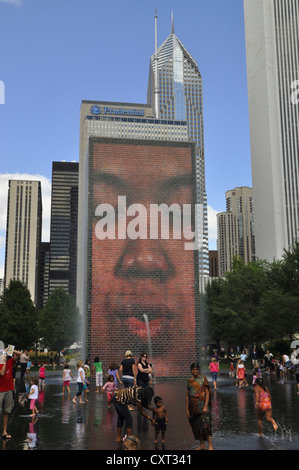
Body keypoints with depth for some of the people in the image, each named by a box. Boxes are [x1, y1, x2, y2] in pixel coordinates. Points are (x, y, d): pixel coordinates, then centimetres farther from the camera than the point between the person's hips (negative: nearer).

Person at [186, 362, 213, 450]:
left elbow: (207, 393, -6)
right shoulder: (190, 381, 10)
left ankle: (210, 446, -5)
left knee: (205, 425, -11)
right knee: (196, 426, 9)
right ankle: (202, 445, 21)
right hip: (193, 406, 5)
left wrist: (206, 406, -15)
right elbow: (187, 395, 12)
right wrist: (187, 409, 8)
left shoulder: (203, 379, -2)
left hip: (202, 404, -5)